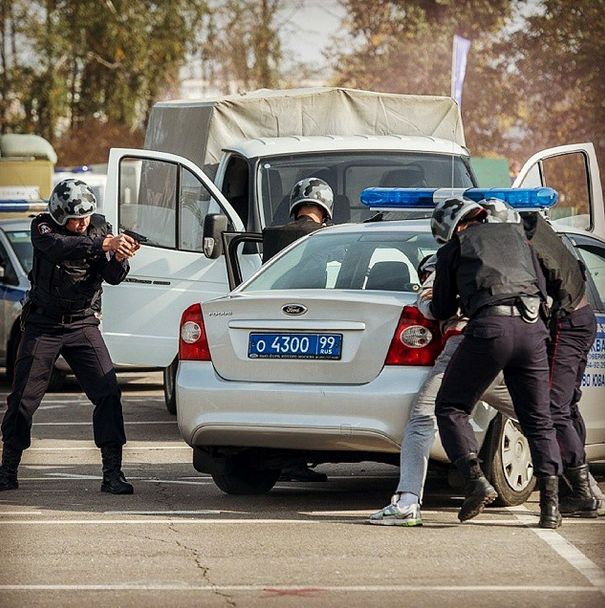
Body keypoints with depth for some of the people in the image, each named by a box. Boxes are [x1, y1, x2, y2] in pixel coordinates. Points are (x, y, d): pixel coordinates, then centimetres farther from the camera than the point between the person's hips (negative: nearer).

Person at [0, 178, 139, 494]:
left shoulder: (100, 228, 0)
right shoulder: (42, 227, -8)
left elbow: (112, 277, -9)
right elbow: (59, 247, -31)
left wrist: (120, 258, -31)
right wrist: (103, 245, -42)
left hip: (83, 324, 2)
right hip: (43, 325, -1)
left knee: (108, 394, -11)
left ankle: (112, 474, -9)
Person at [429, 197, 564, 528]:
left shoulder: (453, 249, 16)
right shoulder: (516, 234, 26)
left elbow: (442, 311, 21)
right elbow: (541, 287, 26)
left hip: (490, 327, -4)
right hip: (532, 327, 4)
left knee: (450, 408, 9)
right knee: (538, 420, 12)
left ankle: (476, 479, -11)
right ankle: (550, 502, 0)